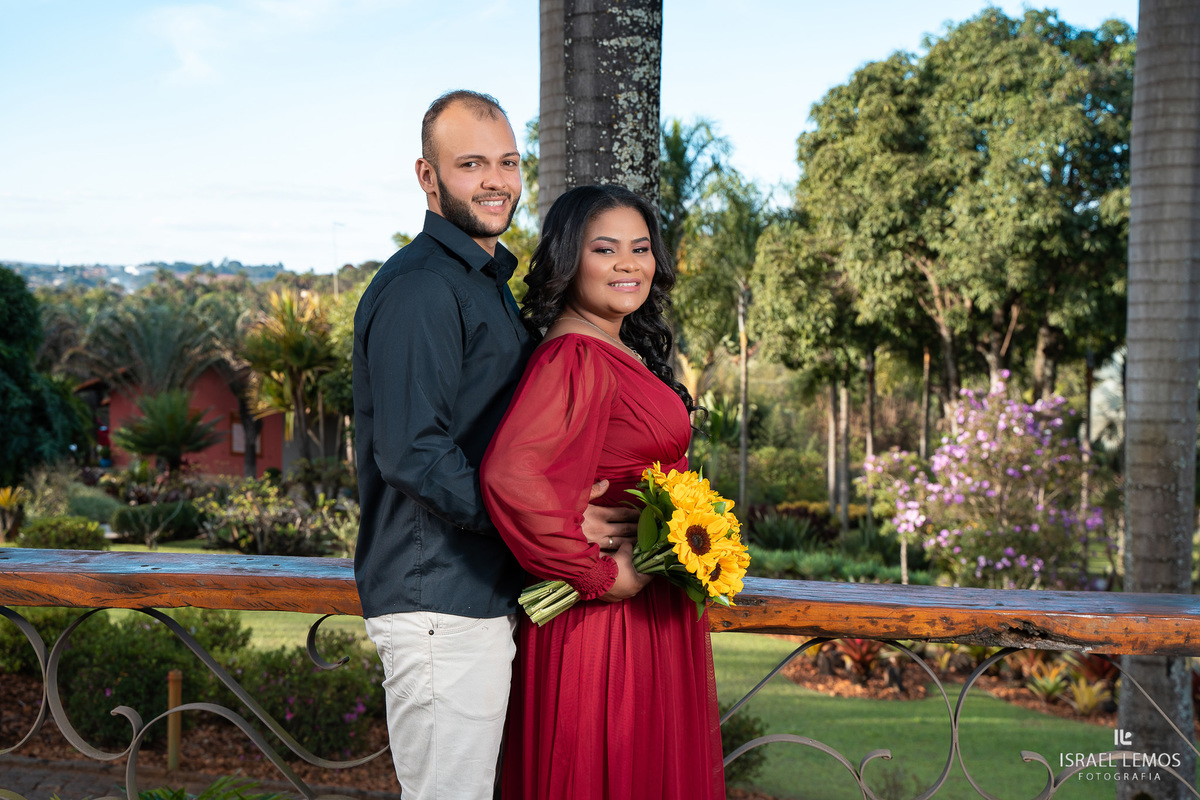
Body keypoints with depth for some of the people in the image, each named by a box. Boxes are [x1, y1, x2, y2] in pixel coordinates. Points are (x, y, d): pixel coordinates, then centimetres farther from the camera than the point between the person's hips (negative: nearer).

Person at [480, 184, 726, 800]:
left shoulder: (627, 354, 10)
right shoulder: (574, 358, -20)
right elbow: (509, 474, -34)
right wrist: (601, 574, -25)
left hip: (652, 609, 9)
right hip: (612, 612, -9)